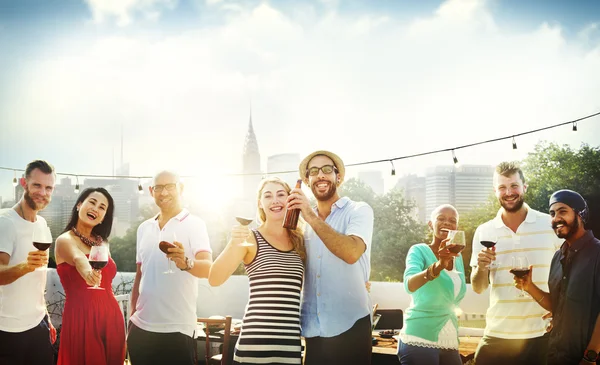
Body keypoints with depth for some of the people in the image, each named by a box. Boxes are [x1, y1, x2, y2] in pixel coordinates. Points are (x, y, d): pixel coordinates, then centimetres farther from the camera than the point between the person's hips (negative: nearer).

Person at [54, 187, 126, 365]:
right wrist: (87, 271, -53)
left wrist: (121, 324, 14)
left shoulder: (102, 243, 13)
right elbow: (78, 259, -32)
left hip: (111, 319, 6)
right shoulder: (65, 240, -8)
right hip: (82, 319, -6)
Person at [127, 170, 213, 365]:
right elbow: (140, 274, 16)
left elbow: (208, 268, -19)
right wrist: (132, 315, 13)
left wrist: (185, 263, -39)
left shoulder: (194, 224, -7)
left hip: (176, 329, -5)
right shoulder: (144, 228, 10)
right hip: (140, 327, 5)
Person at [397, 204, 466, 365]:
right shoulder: (419, 250, -8)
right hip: (420, 339, -6)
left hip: (450, 342, 6)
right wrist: (438, 266, -42)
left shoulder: (457, 257, 10)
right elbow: (410, 285, -28)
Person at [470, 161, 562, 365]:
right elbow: (478, 288, 3)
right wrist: (481, 266, -17)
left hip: (543, 334, -1)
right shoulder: (484, 232, 2)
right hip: (498, 335, 1)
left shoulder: (551, 225, -2)